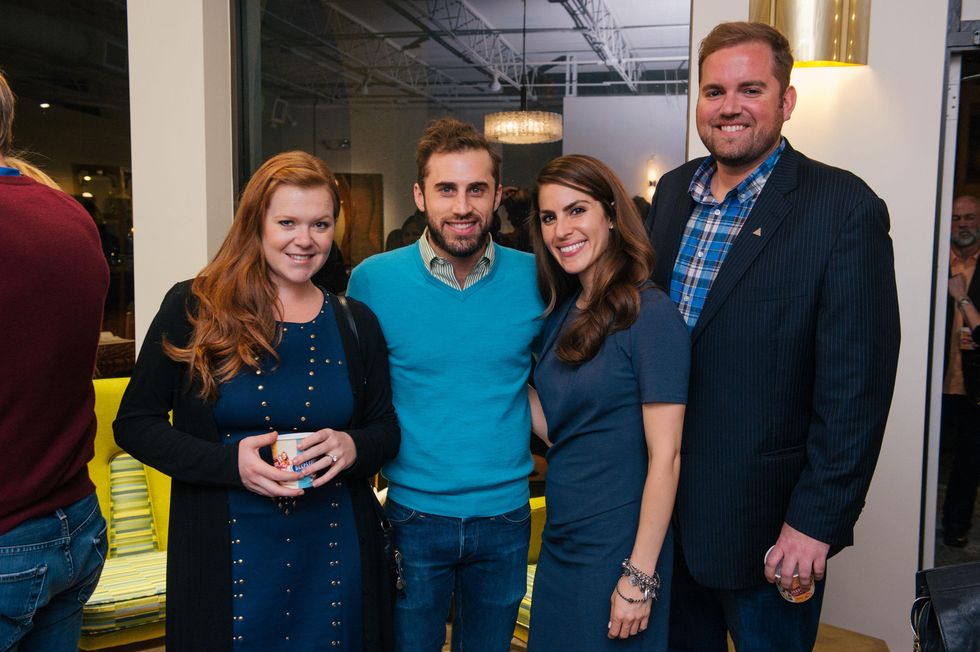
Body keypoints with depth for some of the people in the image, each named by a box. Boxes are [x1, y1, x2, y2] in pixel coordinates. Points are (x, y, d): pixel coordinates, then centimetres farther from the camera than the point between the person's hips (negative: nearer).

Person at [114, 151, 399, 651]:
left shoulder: (355, 323, 4)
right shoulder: (194, 308, -5)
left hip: (334, 554, 3)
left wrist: (353, 447, -14)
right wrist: (229, 462, -18)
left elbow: (386, 430, 9)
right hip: (225, 554, -2)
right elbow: (135, 423, -2)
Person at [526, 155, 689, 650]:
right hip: (560, 542, 7)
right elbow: (553, 426, 5)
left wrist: (641, 576, -18)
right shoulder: (563, 313, 5)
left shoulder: (650, 313, -17)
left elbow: (665, 456, -18)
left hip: (618, 548, -7)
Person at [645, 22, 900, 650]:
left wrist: (816, 521, -16)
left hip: (767, 522, -5)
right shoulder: (673, 191, 4)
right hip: (664, 499, 6)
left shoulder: (846, 208, -15)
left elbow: (856, 384, -16)